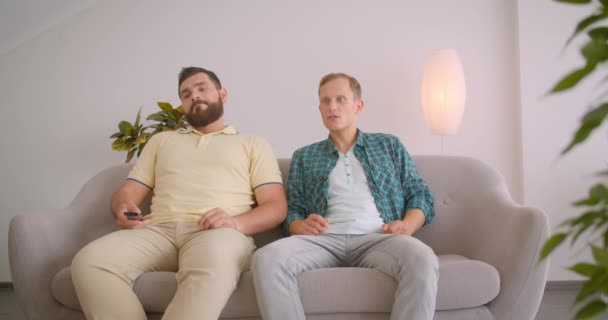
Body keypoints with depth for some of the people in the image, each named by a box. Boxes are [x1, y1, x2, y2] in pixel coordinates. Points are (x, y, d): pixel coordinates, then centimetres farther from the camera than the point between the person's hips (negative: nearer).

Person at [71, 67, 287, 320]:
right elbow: (126, 192, 24)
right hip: (160, 229, 3)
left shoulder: (252, 144, 21)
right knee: (89, 262, -29)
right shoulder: (161, 140, 31)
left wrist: (237, 223, -13)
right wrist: (123, 210, -3)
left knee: (212, 268, -42)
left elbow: (276, 206, 9)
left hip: (217, 232, -3)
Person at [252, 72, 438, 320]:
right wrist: (301, 226, -6)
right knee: (266, 258, -32)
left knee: (422, 259, -37)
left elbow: (420, 195, 16)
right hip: (324, 240, 1)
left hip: (377, 238, -1)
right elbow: (292, 209, 18)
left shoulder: (389, 145, 22)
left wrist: (407, 225, -6)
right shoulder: (304, 157, 24)